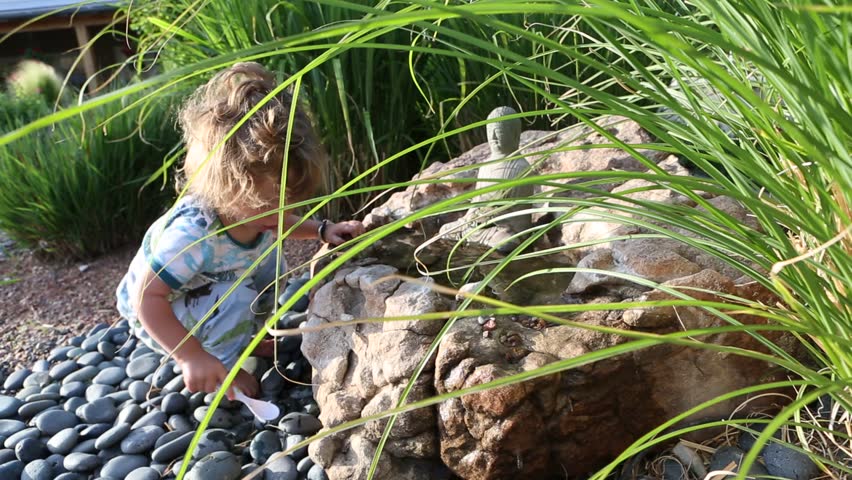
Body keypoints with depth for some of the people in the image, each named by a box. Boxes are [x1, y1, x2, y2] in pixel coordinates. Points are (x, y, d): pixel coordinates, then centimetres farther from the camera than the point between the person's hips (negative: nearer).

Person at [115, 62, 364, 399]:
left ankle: (247, 337, 11)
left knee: (268, 258, -3)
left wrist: (322, 230, -9)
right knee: (237, 300, -32)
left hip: (213, 293, 8)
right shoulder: (191, 234, -42)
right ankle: (223, 365, -5)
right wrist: (192, 358, -36)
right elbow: (147, 298, -35)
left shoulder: (247, 205, -18)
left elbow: (277, 225, 7)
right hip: (156, 315, -8)